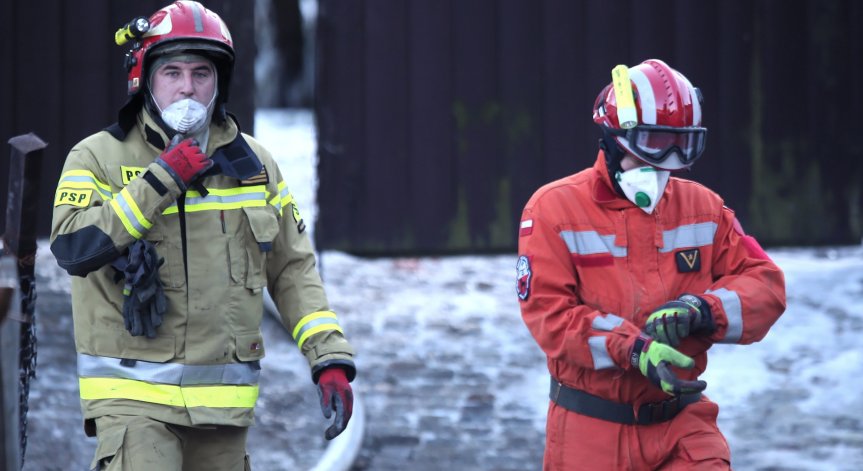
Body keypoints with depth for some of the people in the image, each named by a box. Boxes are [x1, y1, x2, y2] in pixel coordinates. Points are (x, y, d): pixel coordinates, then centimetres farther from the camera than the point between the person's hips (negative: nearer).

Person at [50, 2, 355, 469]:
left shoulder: (253, 164, 11)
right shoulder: (98, 158, -1)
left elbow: (293, 269, 15)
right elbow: (73, 247, -18)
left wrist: (330, 358, 4)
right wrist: (161, 179, -17)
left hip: (223, 400, 5)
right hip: (134, 394, -5)